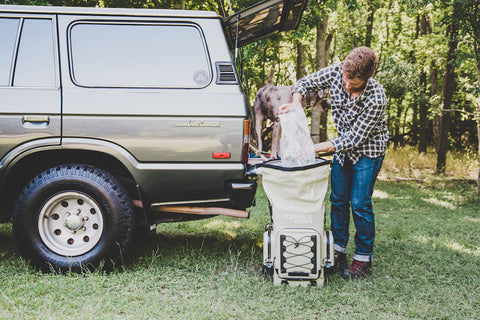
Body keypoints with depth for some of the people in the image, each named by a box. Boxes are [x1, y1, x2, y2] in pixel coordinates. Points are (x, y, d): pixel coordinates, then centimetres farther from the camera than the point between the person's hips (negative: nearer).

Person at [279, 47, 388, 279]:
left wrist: (315, 148, -31)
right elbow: (305, 83, -4)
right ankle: (338, 254, 16)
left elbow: (355, 138, -28)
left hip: (368, 150, -5)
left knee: (359, 204, -7)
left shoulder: (376, 98, -31)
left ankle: (363, 260, 6)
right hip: (343, 146, 6)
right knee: (338, 200, 7)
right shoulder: (336, 72, -17)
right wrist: (295, 103, -25)